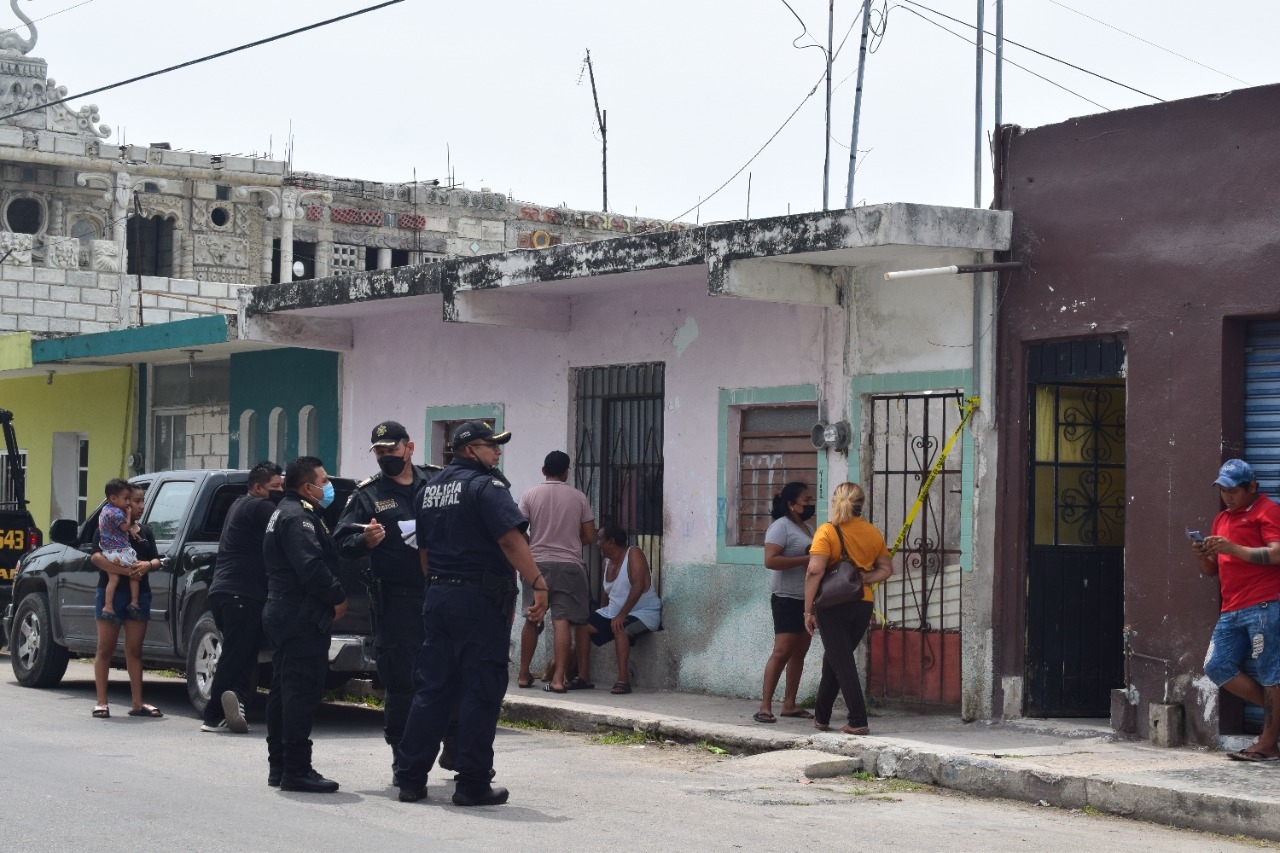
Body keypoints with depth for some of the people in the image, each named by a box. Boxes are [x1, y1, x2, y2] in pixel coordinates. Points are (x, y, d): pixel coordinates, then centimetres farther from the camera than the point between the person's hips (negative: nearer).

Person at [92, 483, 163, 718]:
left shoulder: (145, 532, 15)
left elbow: (156, 560, 13)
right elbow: (97, 557, -16)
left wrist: (147, 565, -11)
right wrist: (125, 571, -28)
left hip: (139, 594, 5)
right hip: (111, 592, -5)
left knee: (134, 650, 6)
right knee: (105, 648, 0)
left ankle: (137, 703, 7)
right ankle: (101, 702, 2)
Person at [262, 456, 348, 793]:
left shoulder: (287, 512, 19)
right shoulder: (298, 517, -15)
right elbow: (311, 567, -26)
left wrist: (333, 595, 7)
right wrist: (338, 598, -14)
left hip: (284, 612, 11)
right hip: (302, 617, -11)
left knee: (285, 690, 14)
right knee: (303, 692, -10)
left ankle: (279, 765, 20)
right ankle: (296, 770, -10)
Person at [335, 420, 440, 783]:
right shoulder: (367, 494, 6)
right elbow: (342, 542, 2)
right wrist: (364, 541, -19)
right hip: (396, 600, -1)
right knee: (400, 681, 0)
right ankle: (402, 759, 10)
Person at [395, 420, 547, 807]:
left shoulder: (430, 489, 16)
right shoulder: (484, 486, -10)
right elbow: (511, 540, -21)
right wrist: (538, 584, -22)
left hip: (437, 597, 8)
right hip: (479, 600, -8)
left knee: (431, 688, 10)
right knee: (480, 691, -2)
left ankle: (411, 779, 11)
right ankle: (473, 784, 0)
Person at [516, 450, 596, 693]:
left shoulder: (530, 496, 1)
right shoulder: (579, 497, 2)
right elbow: (589, 536, 3)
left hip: (537, 564, 1)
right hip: (569, 565, -1)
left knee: (532, 620, 14)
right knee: (562, 621, -7)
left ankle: (524, 675, 20)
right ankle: (559, 679, -16)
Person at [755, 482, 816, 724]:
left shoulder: (808, 528, 18)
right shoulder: (781, 527, -10)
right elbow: (770, 560, -21)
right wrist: (806, 559, -22)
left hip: (808, 599, 9)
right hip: (787, 598, -9)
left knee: (799, 652, 7)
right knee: (782, 651, -13)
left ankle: (789, 704, 11)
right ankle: (765, 706, -12)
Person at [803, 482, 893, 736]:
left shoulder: (827, 531, -9)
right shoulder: (873, 533, 6)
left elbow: (814, 572, -17)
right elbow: (886, 569, 10)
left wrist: (808, 610, -12)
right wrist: (862, 579, -1)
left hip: (833, 606, -5)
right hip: (863, 605, 5)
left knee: (841, 663, 1)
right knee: (834, 659, 19)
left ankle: (858, 721, -6)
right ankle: (821, 716, 27)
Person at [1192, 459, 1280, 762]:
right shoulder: (1222, 519, 22)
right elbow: (1213, 570, 24)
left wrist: (1234, 549, -20)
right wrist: (1202, 556, 1)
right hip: (1232, 610, 9)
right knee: (1217, 666, 2)